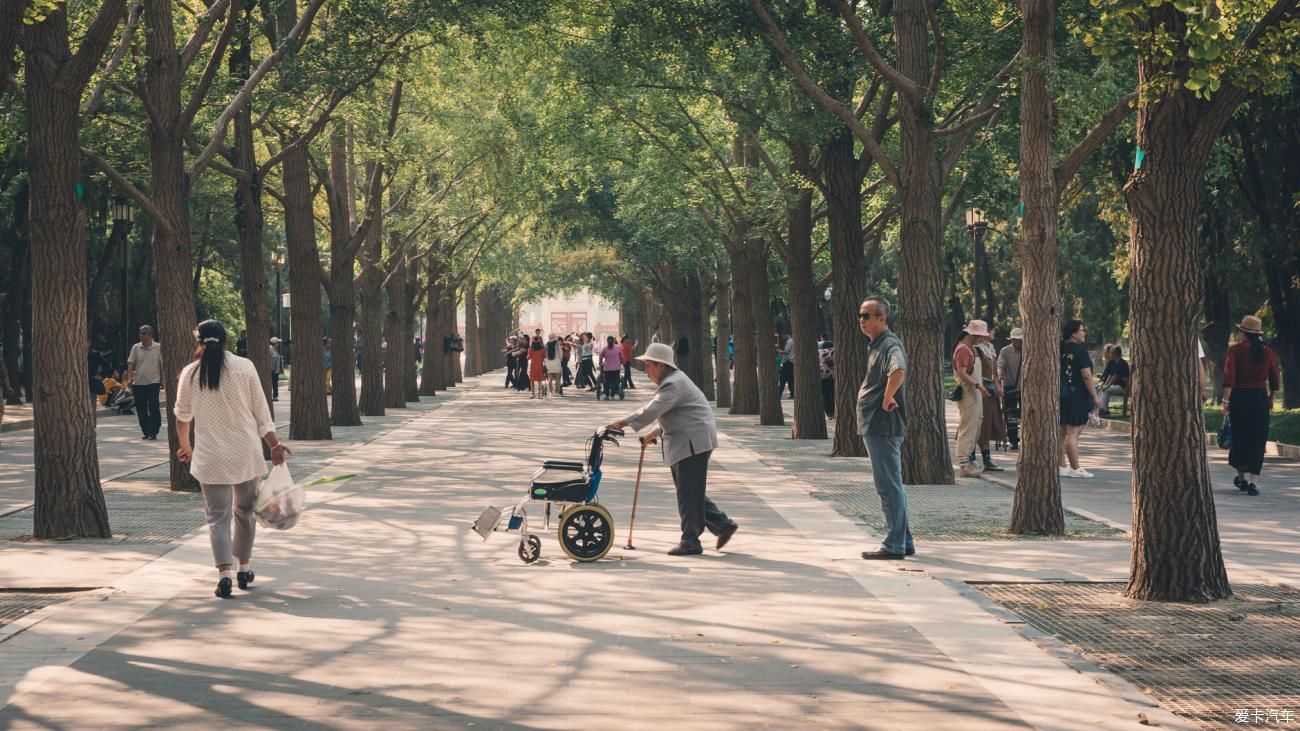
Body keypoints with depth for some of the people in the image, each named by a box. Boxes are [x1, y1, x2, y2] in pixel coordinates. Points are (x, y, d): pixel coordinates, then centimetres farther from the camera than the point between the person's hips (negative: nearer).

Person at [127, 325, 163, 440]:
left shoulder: (158, 348, 0)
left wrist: (162, 381, 4)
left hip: (153, 382, -3)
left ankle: (154, 432, -7)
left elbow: (162, 365, 5)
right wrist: (129, 378, -9)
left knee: (153, 407, -11)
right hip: (138, 383, 3)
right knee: (141, 409, 6)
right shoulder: (136, 348, 6)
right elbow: (131, 363, 3)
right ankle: (146, 432, 16)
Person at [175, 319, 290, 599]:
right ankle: (244, 568, 25)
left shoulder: (190, 373, 0)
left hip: (211, 457, -1)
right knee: (245, 510, 17)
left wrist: (185, 446, 27)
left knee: (218, 516, 1)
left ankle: (224, 572, -15)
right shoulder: (244, 367, -2)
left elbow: (183, 416, 11)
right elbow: (261, 410, -2)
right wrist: (274, 445, 4)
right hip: (246, 453, 1)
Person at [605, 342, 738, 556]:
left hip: (693, 442, -11)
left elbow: (652, 410, -26)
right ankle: (723, 524, 18)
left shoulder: (673, 384, -17)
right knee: (690, 491, 14)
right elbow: (665, 414, 26)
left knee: (688, 492, -7)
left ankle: (690, 542, -3)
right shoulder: (672, 381, 18)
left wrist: (624, 423, -25)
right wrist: (656, 433, 15)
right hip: (684, 444, 11)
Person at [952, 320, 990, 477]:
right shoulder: (962, 350, -15)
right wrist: (978, 385, -26)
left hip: (975, 394, 10)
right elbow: (962, 373, -22)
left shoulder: (971, 349, 17)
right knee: (967, 428, -10)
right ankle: (964, 464, -10)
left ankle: (968, 459, 22)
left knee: (974, 428, 14)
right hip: (967, 394, -10)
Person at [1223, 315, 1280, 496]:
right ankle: (1253, 482, -6)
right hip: (1260, 398, 1)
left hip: (1239, 398, -1)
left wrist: (1226, 401, -14)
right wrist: (1270, 398, 19)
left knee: (1239, 438, 14)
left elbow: (1229, 378, -15)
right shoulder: (1267, 352, 2)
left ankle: (1242, 477, 28)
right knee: (1257, 440, 2)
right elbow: (1274, 380, 6)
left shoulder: (1235, 351, -6)